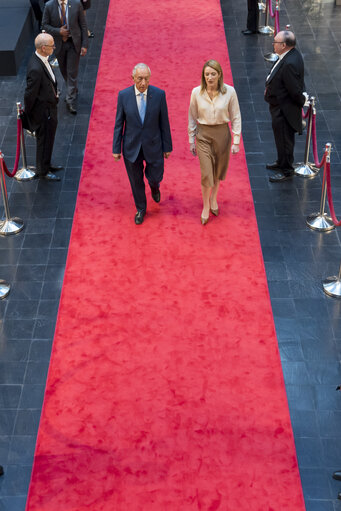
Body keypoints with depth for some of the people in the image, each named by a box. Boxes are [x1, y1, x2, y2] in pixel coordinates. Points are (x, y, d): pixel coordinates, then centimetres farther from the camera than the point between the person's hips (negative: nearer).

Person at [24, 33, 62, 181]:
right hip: (43, 112, -9)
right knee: (44, 141, 10)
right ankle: (42, 172, 29)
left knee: (48, 139, 25)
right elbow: (30, 94, -24)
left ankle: (46, 164, 45)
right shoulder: (35, 68, -34)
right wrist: (28, 113, -12)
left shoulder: (42, 59, -3)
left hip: (50, 107, 9)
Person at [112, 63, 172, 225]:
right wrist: (116, 149, -2)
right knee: (136, 181, 15)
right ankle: (141, 209, 39)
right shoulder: (123, 95, -12)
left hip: (153, 146, 0)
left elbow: (164, 122, -4)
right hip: (131, 147, 0)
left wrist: (167, 146, 1)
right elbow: (119, 124, -4)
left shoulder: (159, 94, -12)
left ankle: (154, 186, 50)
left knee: (155, 177, 11)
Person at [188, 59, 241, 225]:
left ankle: (213, 198, 43)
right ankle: (206, 207, 17)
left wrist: (236, 141, -4)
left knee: (218, 170, 17)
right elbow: (192, 118, 2)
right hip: (203, 135, -1)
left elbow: (235, 117, -4)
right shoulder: (196, 92, -9)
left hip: (222, 134, 1)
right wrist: (191, 141, 5)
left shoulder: (229, 92, -12)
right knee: (206, 173, -4)